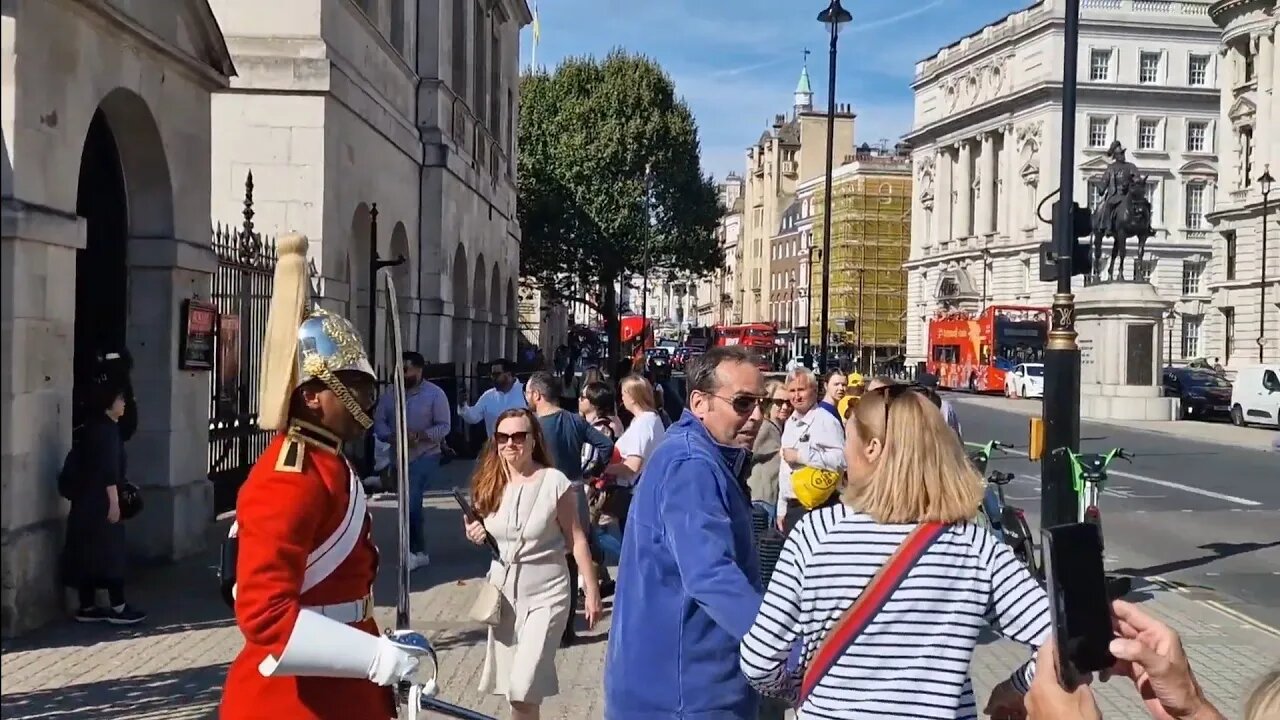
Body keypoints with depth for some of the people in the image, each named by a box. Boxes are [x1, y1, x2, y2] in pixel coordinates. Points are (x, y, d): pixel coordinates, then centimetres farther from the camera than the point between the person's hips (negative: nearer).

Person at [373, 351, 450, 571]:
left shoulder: (435, 393, -8)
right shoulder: (390, 394, 3)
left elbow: (444, 426, -11)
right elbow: (379, 422, -1)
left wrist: (419, 435, -25)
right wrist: (390, 436, -21)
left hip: (425, 456, -5)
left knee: (410, 503, -15)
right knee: (410, 503, 15)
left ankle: (416, 552, -1)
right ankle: (418, 550, 29)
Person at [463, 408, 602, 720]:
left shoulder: (554, 482, -14)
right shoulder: (489, 483, 1)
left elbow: (576, 539, -9)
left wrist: (592, 591, -8)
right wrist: (474, 533, -6)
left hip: (546, 594, -5)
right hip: (502, 591, 5)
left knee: (524, 687, -12)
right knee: (511, 683, 12)